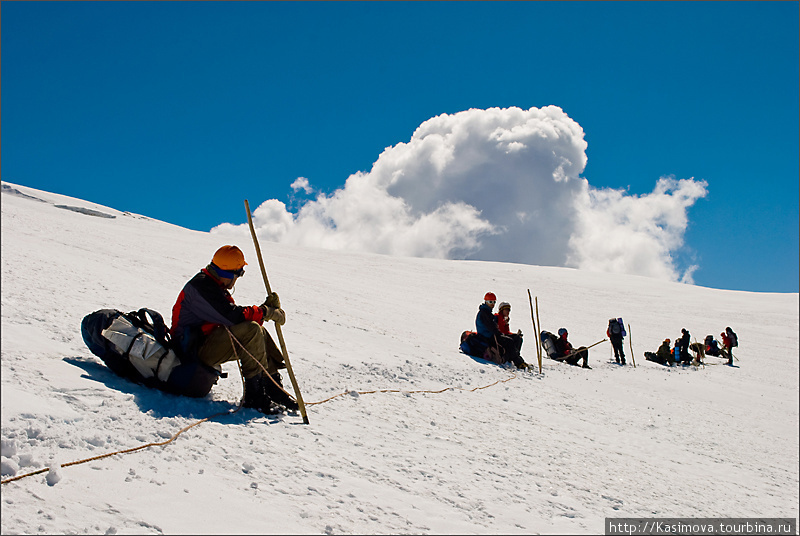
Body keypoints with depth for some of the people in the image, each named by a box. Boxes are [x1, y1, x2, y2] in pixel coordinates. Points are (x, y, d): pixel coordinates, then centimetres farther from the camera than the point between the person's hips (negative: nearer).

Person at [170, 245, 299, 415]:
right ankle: (254, 394, -22)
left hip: (207, 343, 10)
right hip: (194, 350, -10)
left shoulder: (215, 286, 17)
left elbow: (235, 314, 8)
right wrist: (267, 312, -16)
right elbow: (232, 316, -24)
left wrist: (266, 307, -6)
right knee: (251, 330, -25)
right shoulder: (200, 286, -16)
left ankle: (273, 387, 0)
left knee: (258, 332, 3)